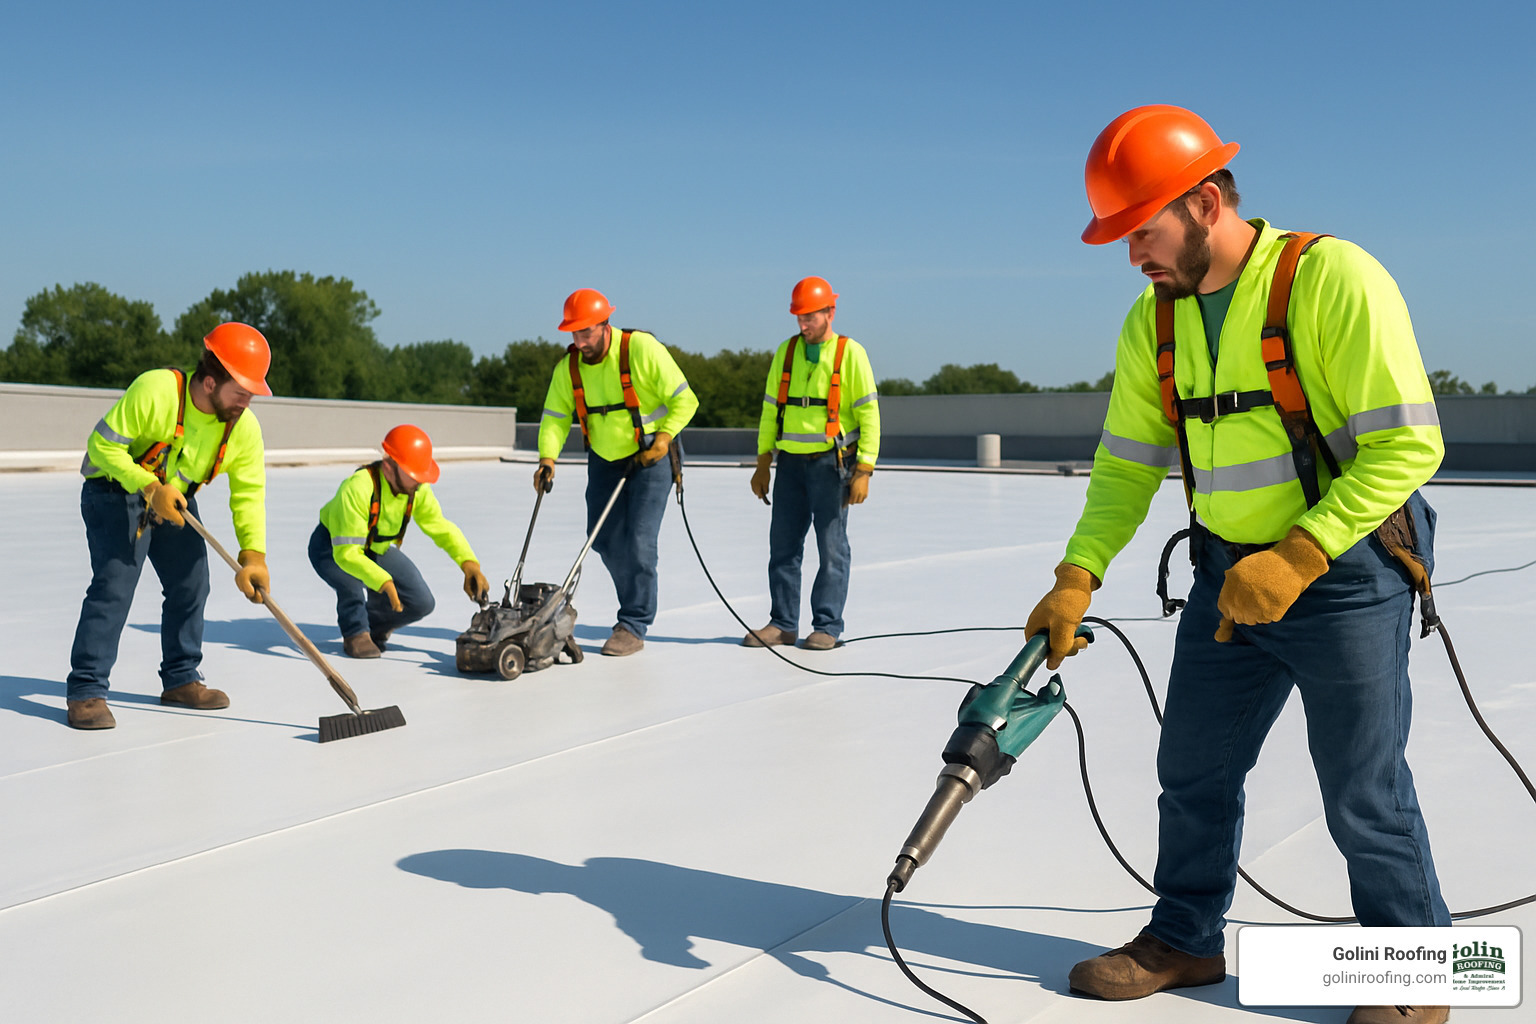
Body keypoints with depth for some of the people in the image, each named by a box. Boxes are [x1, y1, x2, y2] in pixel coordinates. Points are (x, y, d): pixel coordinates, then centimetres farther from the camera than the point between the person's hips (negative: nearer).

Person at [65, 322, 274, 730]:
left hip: (177, 500, 6)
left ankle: (180, 679, 21)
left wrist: (253, 555, -22)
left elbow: (249, 492, -12)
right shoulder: (155, 390, -30)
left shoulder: (245, 427, -14)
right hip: (116, 490, -6)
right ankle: (86, 691, -11)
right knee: (114, 585, -16)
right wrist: (149, 488, -33)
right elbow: (102, 444, -24)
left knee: (191, 583, 5)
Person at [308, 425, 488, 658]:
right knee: (354, 583, -38)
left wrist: (469, 562, -25)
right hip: (333, 548, -5)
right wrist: (383, 582, -53)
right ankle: (355, 634, -9)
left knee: (421, 603, -9)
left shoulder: (418, 489, -18)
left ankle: (371, 624, 19)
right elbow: (346, 552, -41)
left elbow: (442, 527, -8)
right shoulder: (357, 488, -38)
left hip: (378, 550, 6)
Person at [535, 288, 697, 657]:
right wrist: (547, 458, -20)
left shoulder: (641, 349, -20)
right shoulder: (568, 367, -5)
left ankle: (633, 626, -1)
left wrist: (662, 440, -24)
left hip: (649, 458, -6)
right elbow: (555, 417, -4)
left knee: (638, 541, -11)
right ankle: (638, 602, 30)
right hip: (604, 459, 6)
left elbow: (684, 400, -15)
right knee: (605, 539, 8)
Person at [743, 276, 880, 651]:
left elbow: (869, 415, -7)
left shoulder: (850, 353, -5)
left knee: (831, 547, 0)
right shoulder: (786, 352, 9)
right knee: (783, 544, 5)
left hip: (831, 462, -5)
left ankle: (827, 627, 6)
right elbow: (770, 410, 14)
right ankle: (783, 623, 13)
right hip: (791, 463, 5)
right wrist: (763, 464, 9)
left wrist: (863, 472, -12)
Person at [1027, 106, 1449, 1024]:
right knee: (1193, 770, 13)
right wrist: (1076, 580, -6)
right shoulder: (1154, 320, 2)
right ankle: (1184, 940, 32)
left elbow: (1409, 444, -20)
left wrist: (1297, 558, -26)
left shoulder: (1335, 278, -18)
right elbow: (1127, 467, 6)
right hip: (1229, 577, 6)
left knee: (1364, 795, 3)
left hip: (1345, 570, -6)